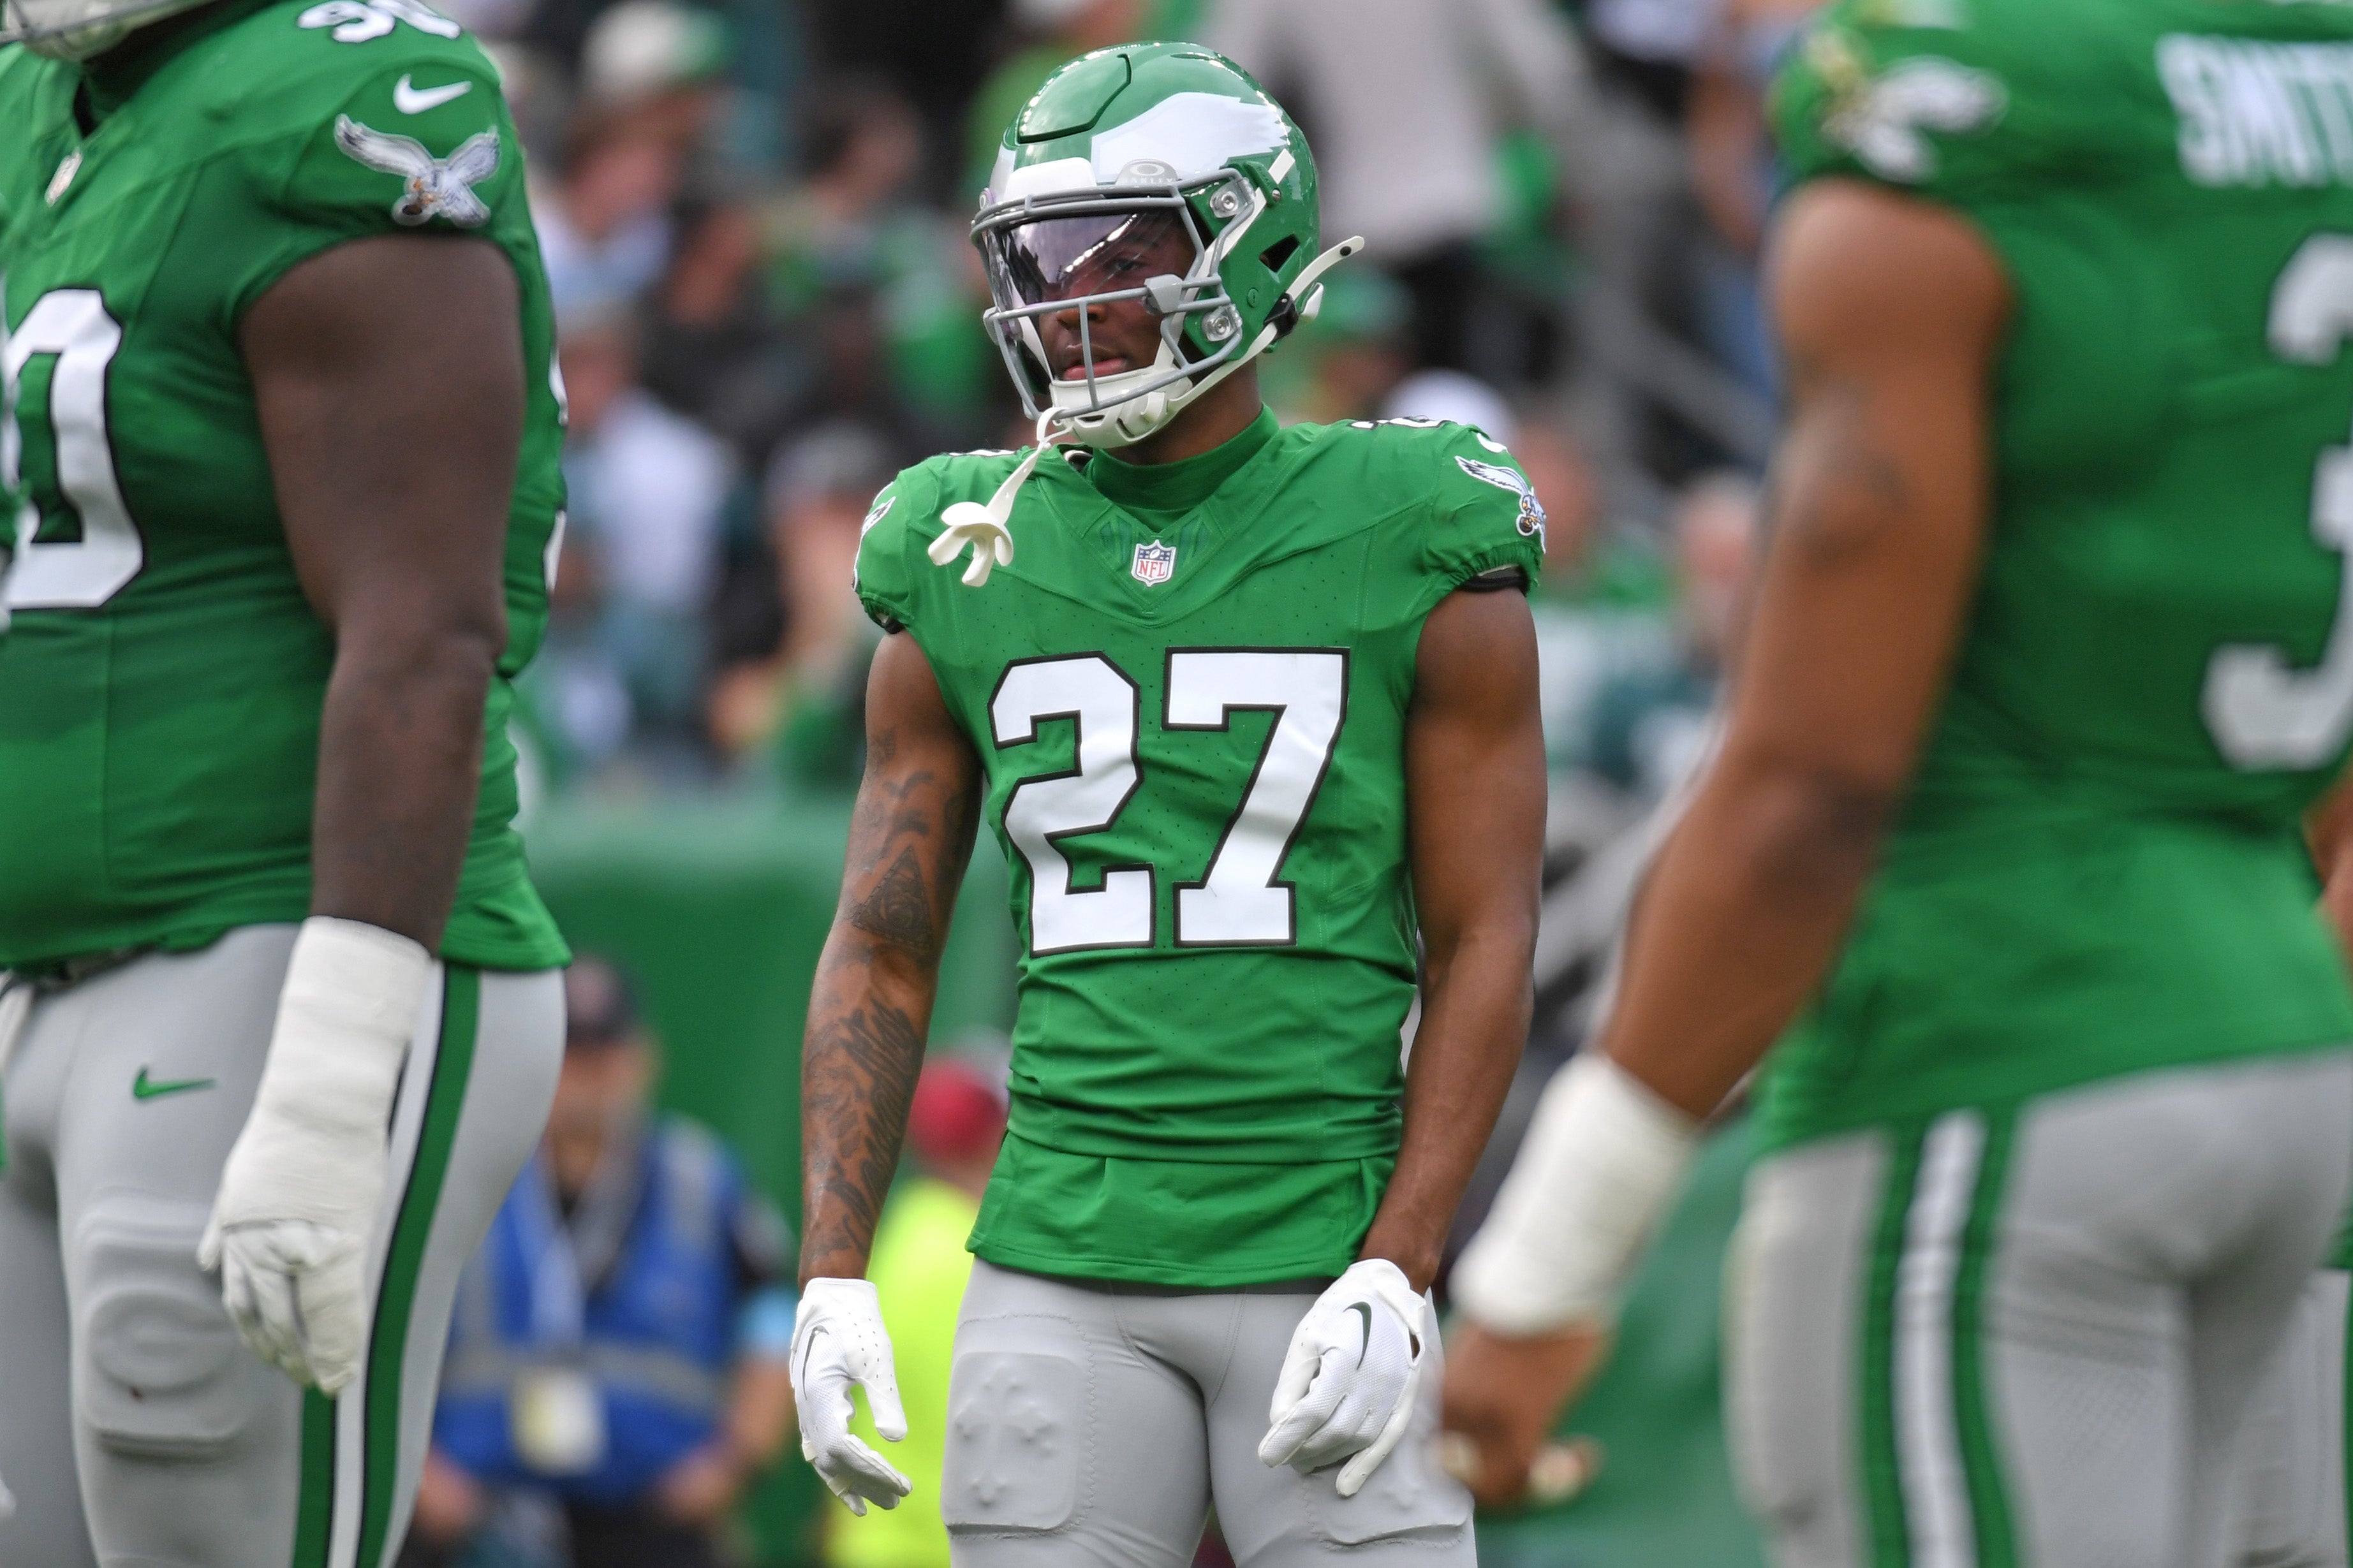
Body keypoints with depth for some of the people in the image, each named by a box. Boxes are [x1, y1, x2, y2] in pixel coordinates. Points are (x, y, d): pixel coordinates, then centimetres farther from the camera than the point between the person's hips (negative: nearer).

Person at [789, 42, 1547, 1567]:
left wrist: (1396, 1280, -11)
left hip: (1327, 1260, -3)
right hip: (1062, 1271, 3)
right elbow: (881, 953, 11)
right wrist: (832, 1280, 1)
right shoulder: (972, 572, 7)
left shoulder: (1412, 561, -1)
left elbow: (1481, 952, -2)